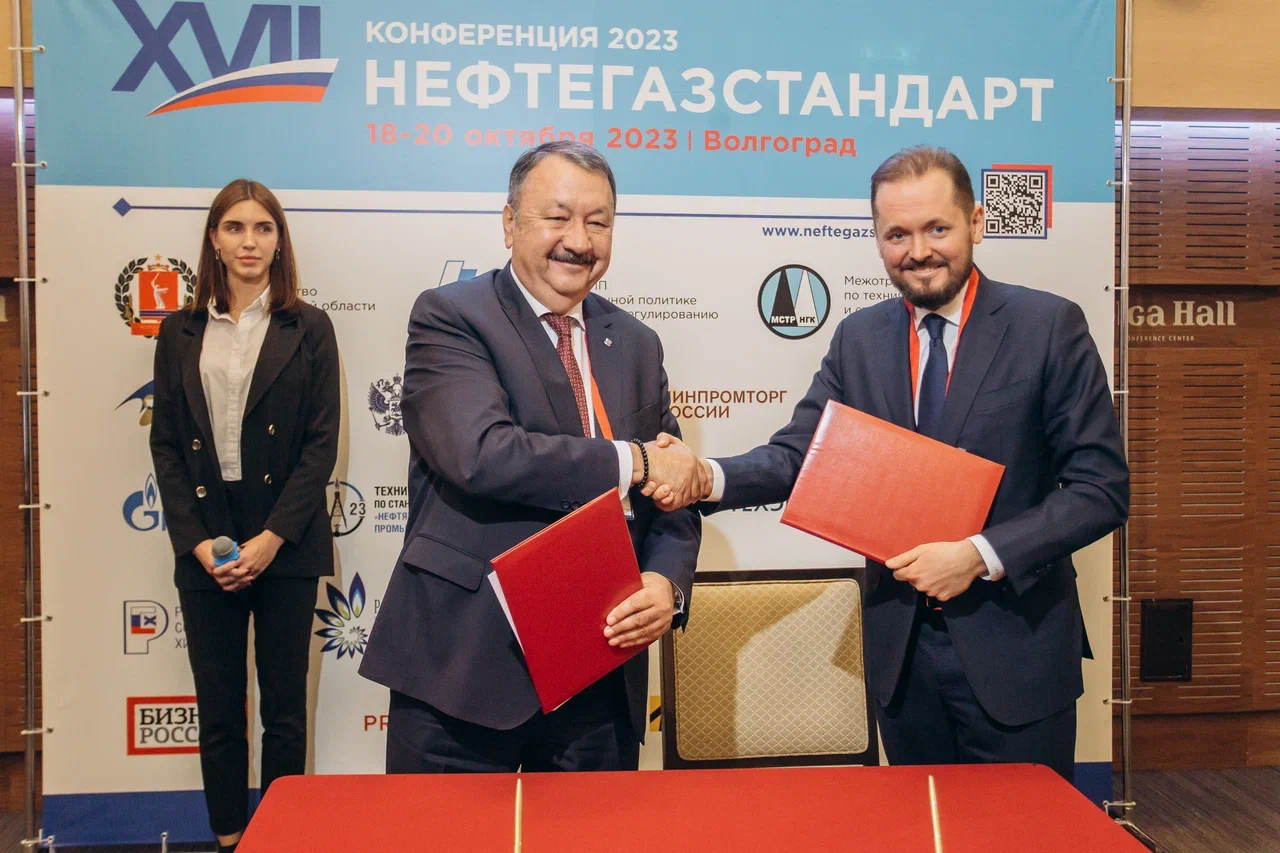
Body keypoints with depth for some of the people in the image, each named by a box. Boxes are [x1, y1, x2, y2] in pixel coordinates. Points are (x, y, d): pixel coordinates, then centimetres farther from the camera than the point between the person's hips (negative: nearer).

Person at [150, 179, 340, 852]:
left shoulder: (308, 328, 2)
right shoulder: (180, 332, 9)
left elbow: (322, 442, -3)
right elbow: (165, 444, 6)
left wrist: (272, 537, -11)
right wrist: (196, 540, -5)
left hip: (285, 546, -2)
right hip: (204, 546, 2)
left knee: (284, 711, 6)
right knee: (218, 709, 9)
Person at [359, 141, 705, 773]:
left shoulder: (636, 345, 11)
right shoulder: (448, 317, -6)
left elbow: (672, 490, 9)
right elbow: (481, 454, -23)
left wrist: (666, 581, -11)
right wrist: (631, 461, -17)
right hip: (463, 671, -5)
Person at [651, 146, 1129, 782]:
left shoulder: (1049, 325, -7)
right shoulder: (859, 337, 5)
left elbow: (1102, 486, -9)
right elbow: (797, 453, 0)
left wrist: (981, 555, -19)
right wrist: (708, 477, -20)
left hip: (1013, 651, -3)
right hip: (901, 649, 4)